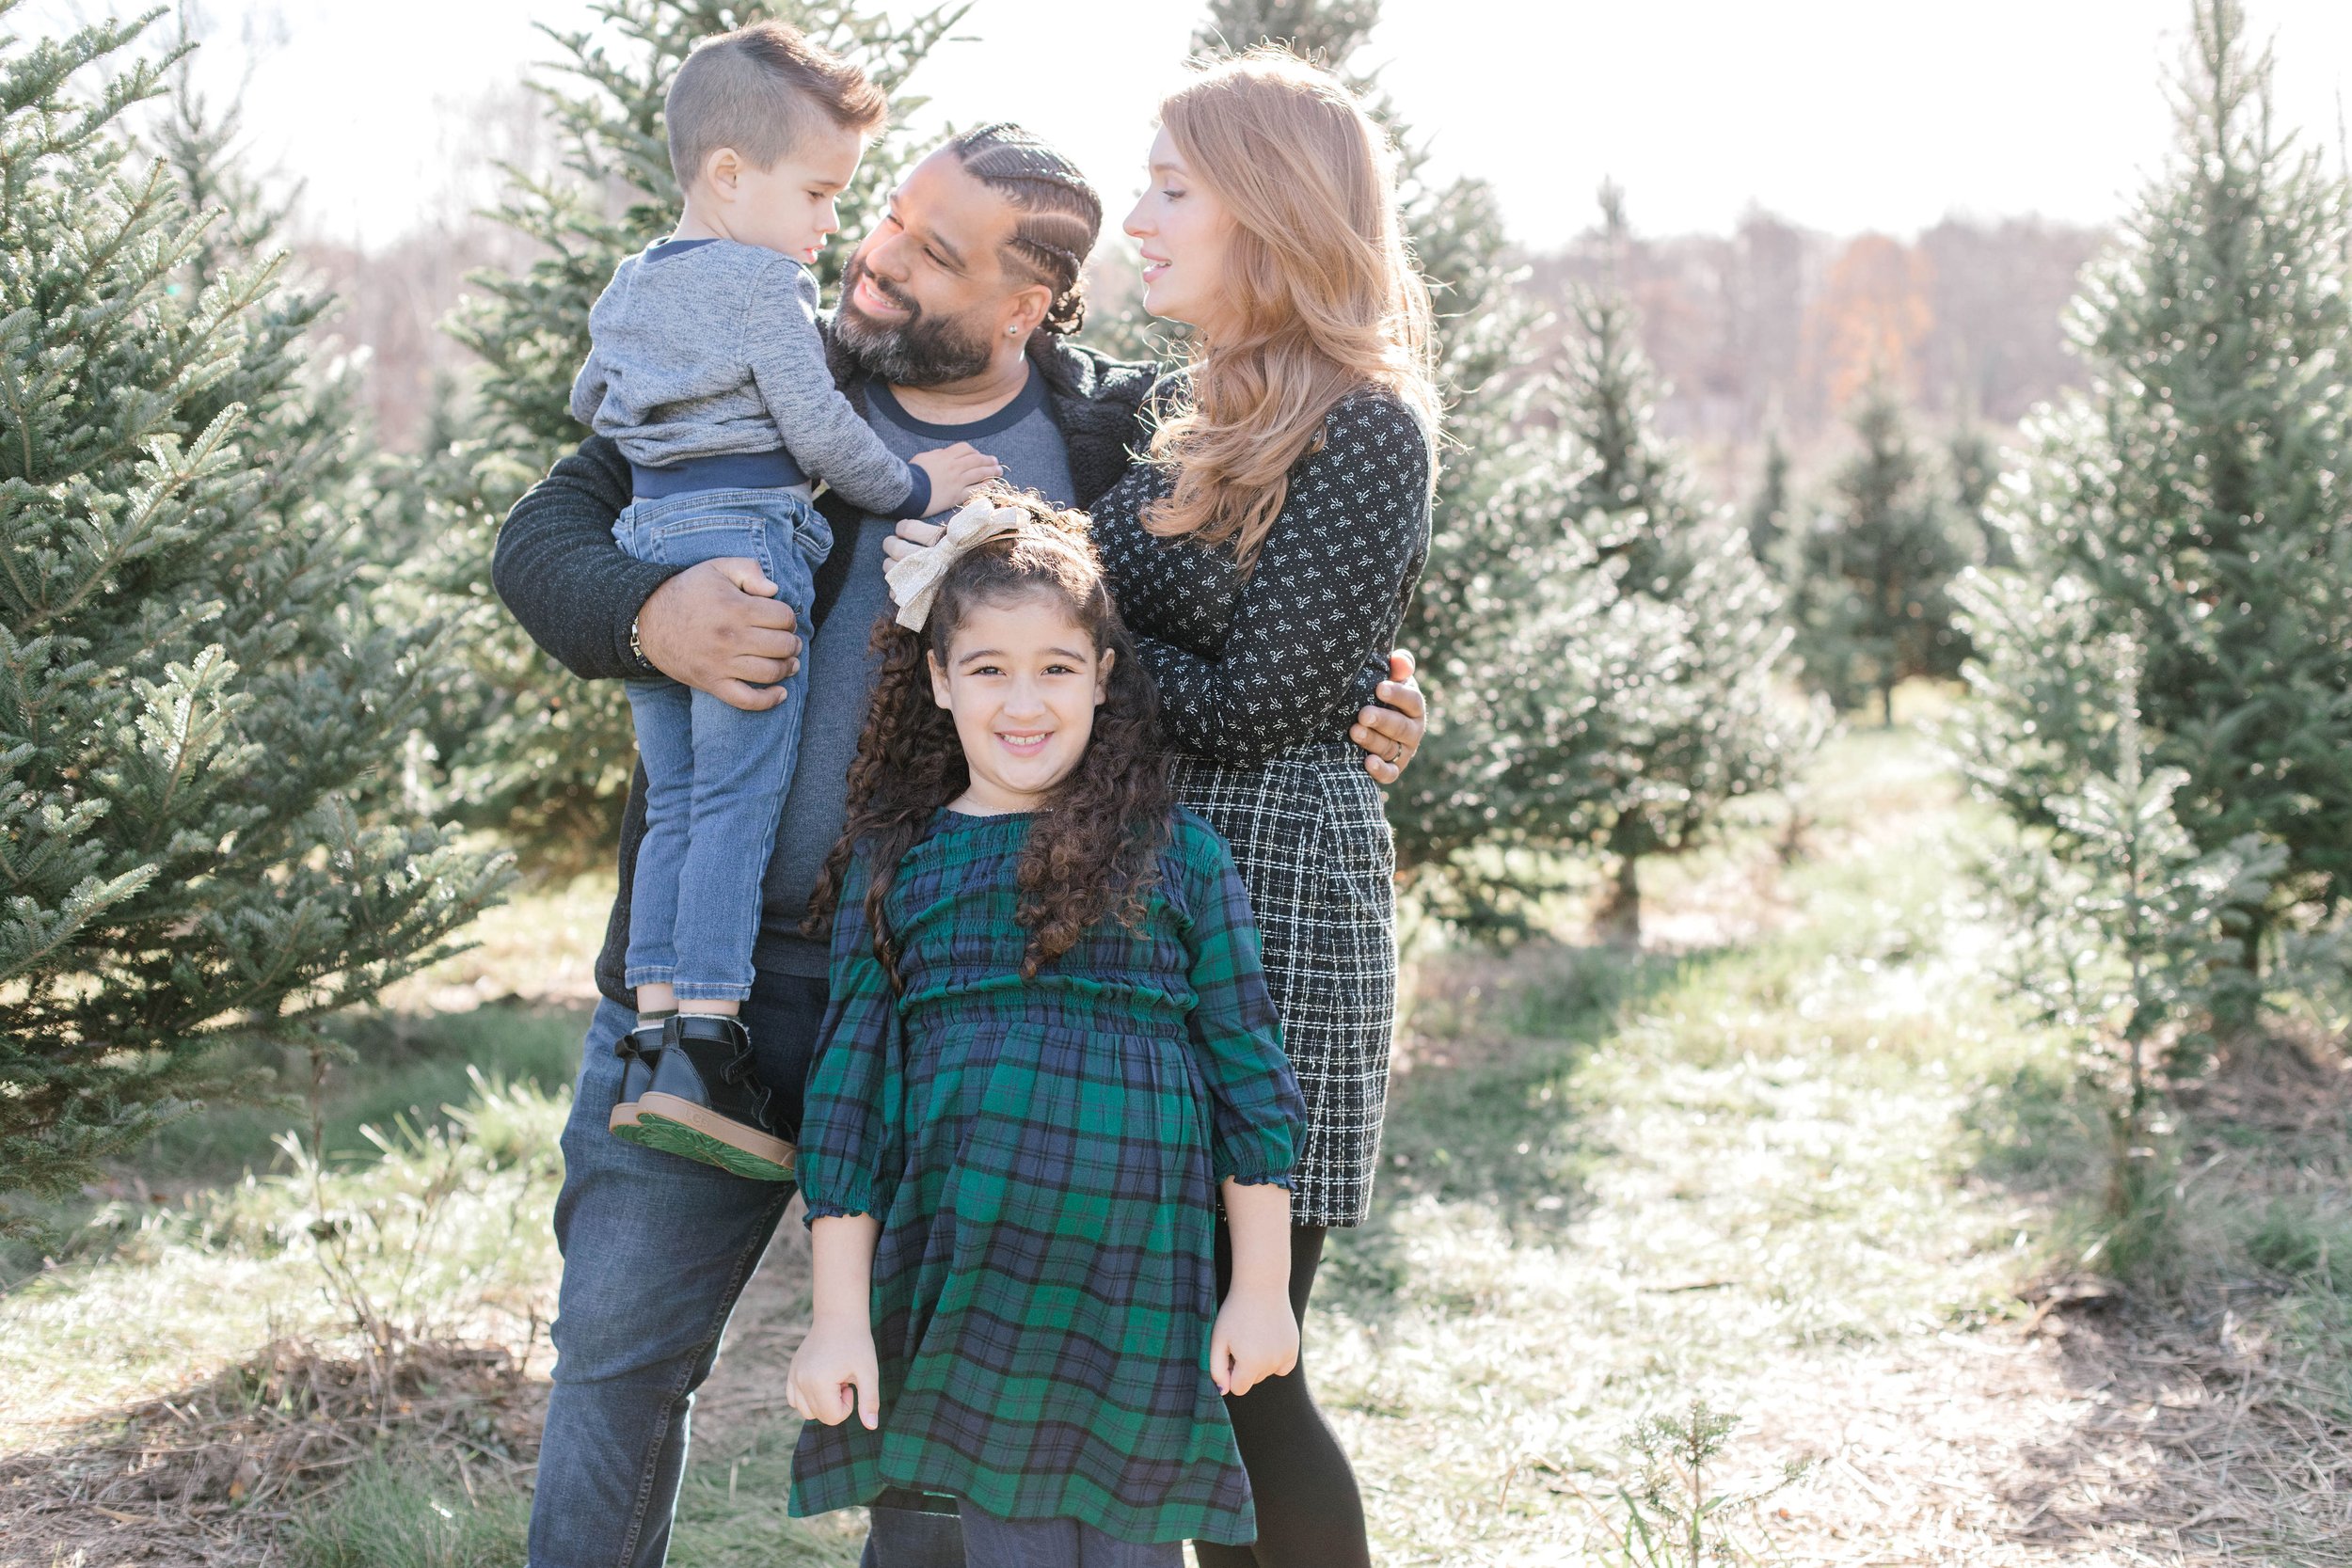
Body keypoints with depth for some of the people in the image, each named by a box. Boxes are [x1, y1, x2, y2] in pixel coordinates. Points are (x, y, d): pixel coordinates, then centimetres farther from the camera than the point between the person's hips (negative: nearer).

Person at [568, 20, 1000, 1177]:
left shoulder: (629, 288, 19)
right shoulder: (759, 280, -7)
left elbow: (586, 401, 33)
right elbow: (819, 428, -10)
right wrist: (912, 488, 4)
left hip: (645, 538, 8)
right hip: (745, 538, -8)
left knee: (674, 803, 8)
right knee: (742, 797, -9)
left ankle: (655, 1036, 4)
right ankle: (705, 1055, -15)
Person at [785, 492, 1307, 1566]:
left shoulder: (1175, 852, 4)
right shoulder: (893, 864, 7)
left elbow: (1248, 1071, 6)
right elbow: (848, 1085, 6)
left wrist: (1262, 1287, 5)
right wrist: (839, 1315, 2)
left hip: (1140, 1280, -1)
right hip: (964, 1283, 1)